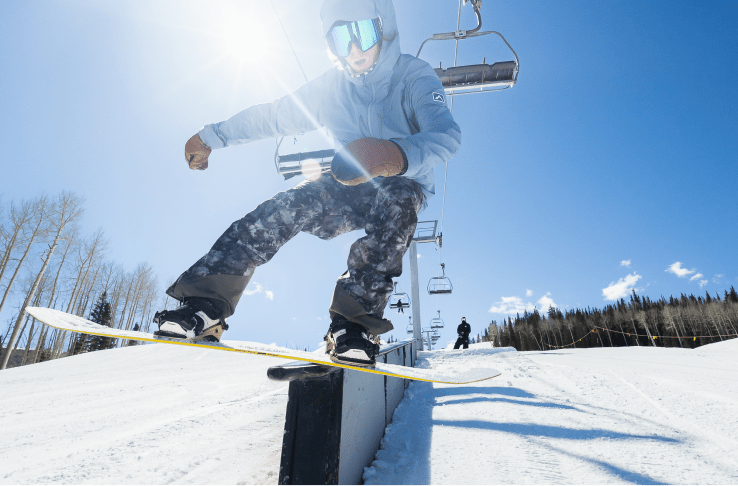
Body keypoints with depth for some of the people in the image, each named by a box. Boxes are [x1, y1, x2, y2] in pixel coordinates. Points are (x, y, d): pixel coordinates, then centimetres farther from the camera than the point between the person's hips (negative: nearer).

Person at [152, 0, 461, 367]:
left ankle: (353, 323, -36)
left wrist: (398, 155, -50)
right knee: (289, 205, -24)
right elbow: (273, 116, 13)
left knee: (397, 200, -38)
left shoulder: (413, 76, -9)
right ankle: (206, 303, -21)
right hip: (349, 190, 3)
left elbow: (446, 134, -28)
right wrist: (212, 137, 17)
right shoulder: (331, 86, 2)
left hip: (401, 186, -2)